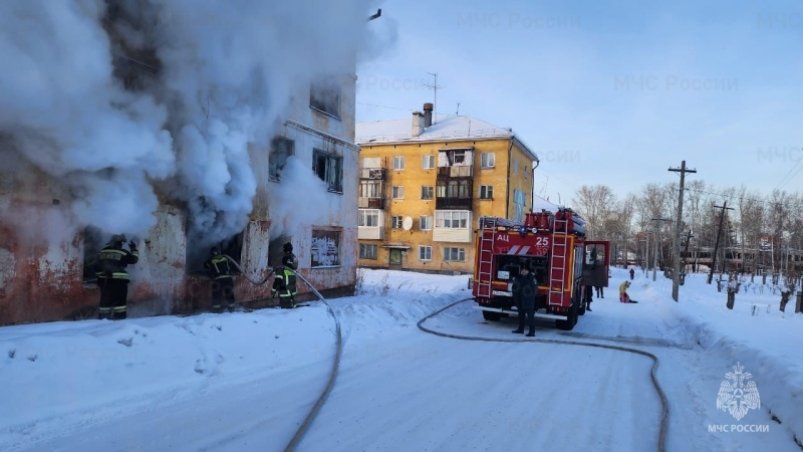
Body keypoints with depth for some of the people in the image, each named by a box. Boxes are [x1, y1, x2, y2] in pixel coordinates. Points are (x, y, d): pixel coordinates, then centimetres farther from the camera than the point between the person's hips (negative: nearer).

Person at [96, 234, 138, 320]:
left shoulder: (102, 251, 11)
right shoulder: (123, 252, -6)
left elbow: (98, 265, 12)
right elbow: (133, 259, 4)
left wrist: (100, 277, 18)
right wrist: (134, 249, 17)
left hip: (104, 279, 5)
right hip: (119, 280, -5)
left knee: (105, 298, 12)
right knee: (120, 299, 3)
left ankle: (102, 317, 15)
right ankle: (120, 316, 1)